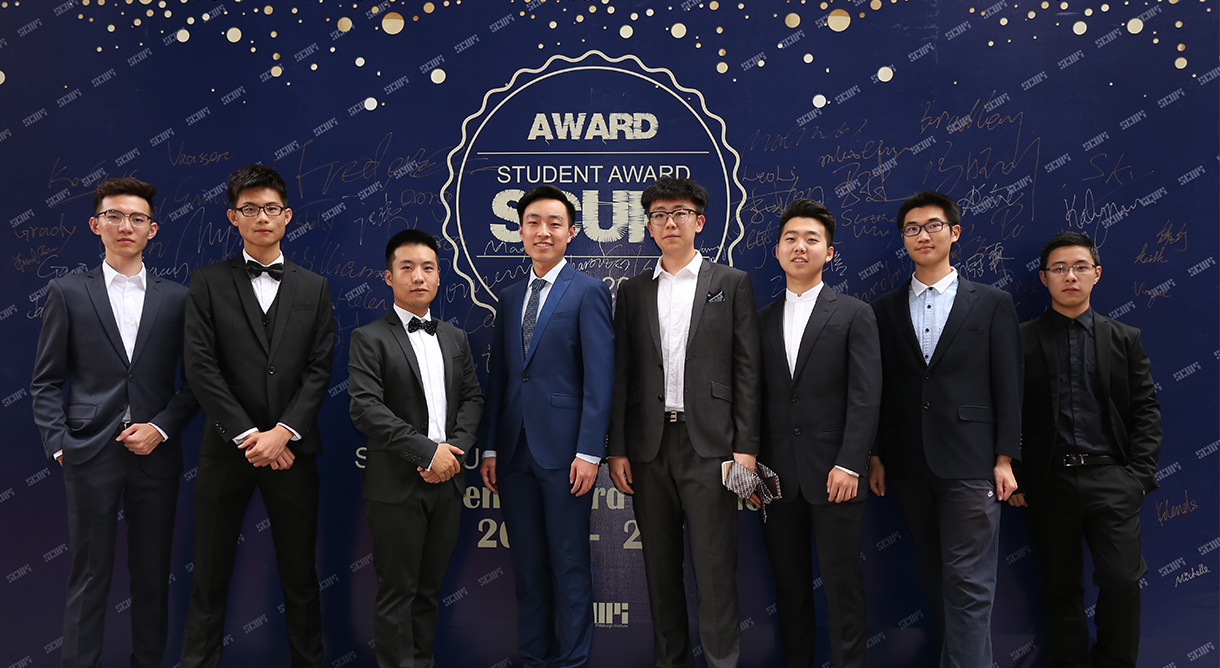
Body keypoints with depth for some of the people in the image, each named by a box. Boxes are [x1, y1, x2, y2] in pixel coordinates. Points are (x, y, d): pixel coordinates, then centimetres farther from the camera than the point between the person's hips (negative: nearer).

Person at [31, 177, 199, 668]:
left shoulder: (177, 298, 7)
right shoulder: (67, 293, 5)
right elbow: (46, 381, 5)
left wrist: (161, 428, -6)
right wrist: (58, 444, -5)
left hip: (155, 456, 1)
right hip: (90, 456, -1)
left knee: (152, 577, 9)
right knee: (89, 577, 5)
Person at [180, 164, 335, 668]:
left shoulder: (314, 288, 9)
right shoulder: (209, 283, 4)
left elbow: (318, 370, 2)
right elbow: (200, 367, -5)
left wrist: (283, 432, -11)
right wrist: (249, 435, -11)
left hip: (291, 449, 1)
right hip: (226, 449, -1)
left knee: (300, 574, 9)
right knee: (210, 574, 7)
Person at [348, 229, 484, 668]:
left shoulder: (455, 338, 13)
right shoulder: (369, 339, -4)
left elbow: (472, 398, 11)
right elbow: (366, 407, -14)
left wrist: (456, 447, -7)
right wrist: (427, 451, -18)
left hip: (447, 480, 5)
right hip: (396, 484, -5)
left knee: (430, 586, 15)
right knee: (397, 591, 3)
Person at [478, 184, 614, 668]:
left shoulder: (588, 292, -3)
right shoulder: (509, 298, 15)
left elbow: (599, 379, -9)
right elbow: (498, 378, 14)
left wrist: (589, 452, -15)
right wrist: (489, 448, 9)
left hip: (562, 448, -5)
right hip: (515, 449, 6)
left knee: (570, 564, 4)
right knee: (527, 565, 13)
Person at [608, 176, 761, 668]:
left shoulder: (732, 283, 5)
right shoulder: (633, 291, 12)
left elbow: (747, 369, 1)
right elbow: (622, 374, 10)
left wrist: (745, 446, -6)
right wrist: (617, 449, 3)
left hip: (709, 442, -3)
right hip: (649, 445, 3)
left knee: (715, 563, -3)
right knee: (660, 564, 10)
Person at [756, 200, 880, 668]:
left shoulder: (855, 315, 1)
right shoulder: (761, 320, 11)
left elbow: (865, 397, -6)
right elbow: (757, 398, 9)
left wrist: (849, 464, -13)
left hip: (833, 472, -3)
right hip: (777, 475, 3)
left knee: (842, 582, 3)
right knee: (788, 584, 11)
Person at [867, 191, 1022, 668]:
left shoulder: (992, 304, 4)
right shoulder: (885, 310, 9)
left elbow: (1008, 387, 1)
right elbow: (879, 390, 9)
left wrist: (1005, 459, -5)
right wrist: (876, 457, 5)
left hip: (970, 466, -3)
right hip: (909, 467, 3)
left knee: (968, 584, -4)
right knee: (934, 576, 12)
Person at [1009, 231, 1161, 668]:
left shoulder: (1124, 339, 9)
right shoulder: (1021, 341, 3)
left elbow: (1145, 410, 7)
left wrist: (1140, 474, -2)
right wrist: (1015, 478, -3)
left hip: (1111, 477, 1)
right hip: (1049, 481, -1)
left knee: (1122, 580, -6)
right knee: (1061, 586, 8)